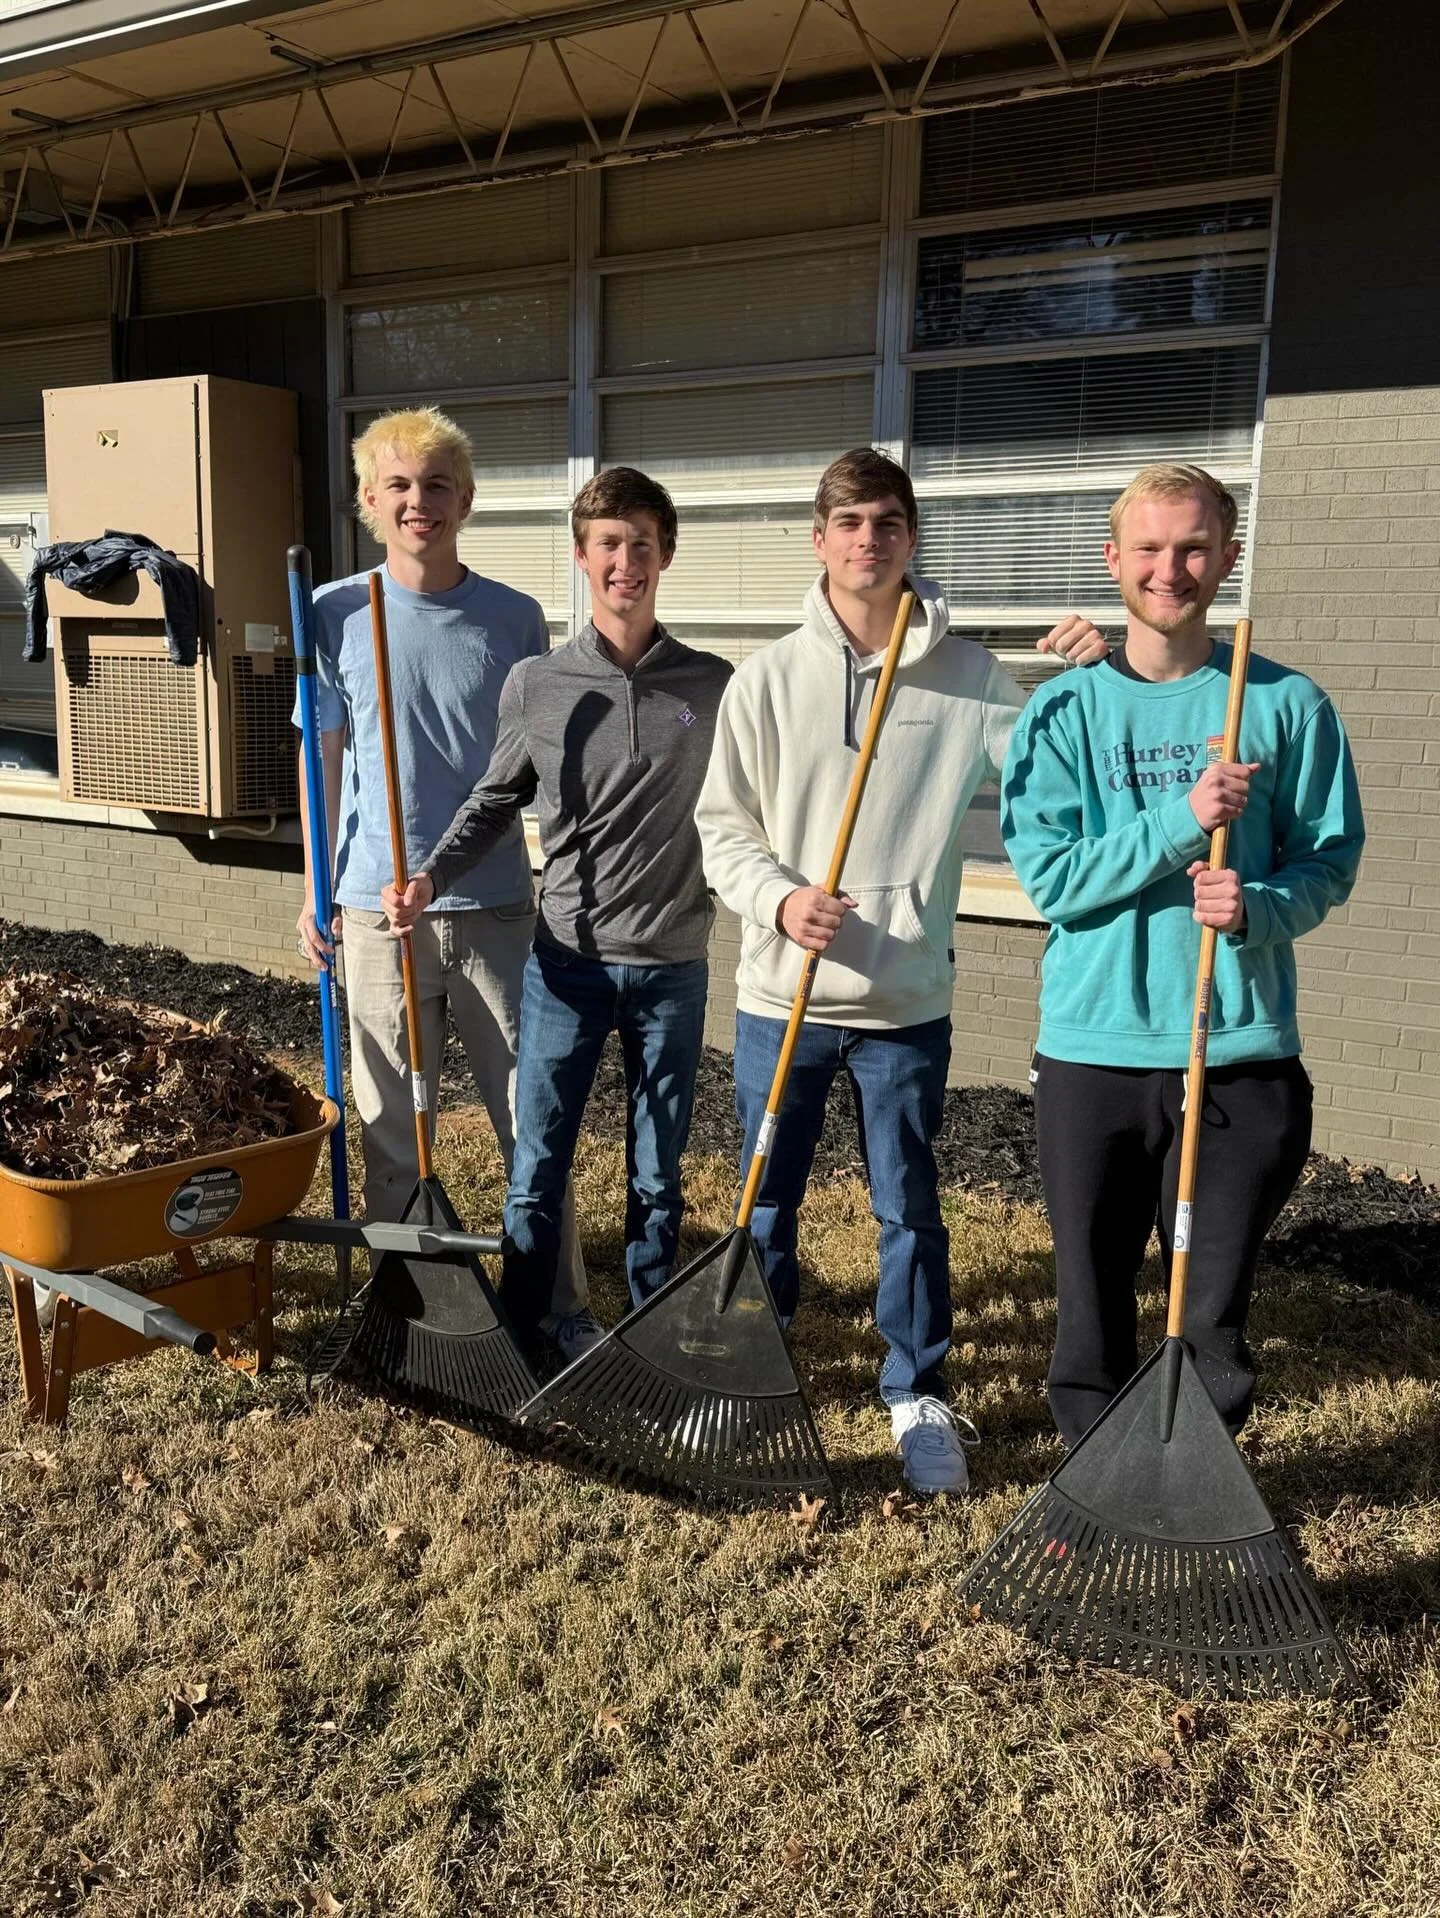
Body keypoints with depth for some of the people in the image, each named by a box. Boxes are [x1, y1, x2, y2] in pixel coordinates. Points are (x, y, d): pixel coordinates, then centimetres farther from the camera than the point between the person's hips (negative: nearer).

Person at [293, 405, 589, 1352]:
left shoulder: (514, 619, 0)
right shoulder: (337, 614, 0)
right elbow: (325, 754, 6)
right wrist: (315, 885, 4)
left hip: (497, 903, 0)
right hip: (380, 904, 0)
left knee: (533, 1112, 5)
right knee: (392, 1118, 11)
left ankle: (563, 1301, 19)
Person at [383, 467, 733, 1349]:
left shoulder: (715, 686, 0)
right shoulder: (536, 685, 0)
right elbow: (495, 804, 9)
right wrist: (431, 877, -4)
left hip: (673, 967, 0)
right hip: (567, 961, 0)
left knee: (657, 1179, 12)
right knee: (536, 1175, 7)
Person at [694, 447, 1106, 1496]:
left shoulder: (968, 675, -2)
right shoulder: (768, 678, -1)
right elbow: (722, 827, 1)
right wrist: (780, 898, -16)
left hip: (907, 1000, 0)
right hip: (783, 995, 1)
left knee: (910, 1209, 11)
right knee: (767, 1202, 14)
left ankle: (920, 1398, 30)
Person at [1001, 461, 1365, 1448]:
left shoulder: (1289, 705, 1)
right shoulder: (1065, 710, 1)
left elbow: (1330, 857, 3)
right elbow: (1050, 876, -8)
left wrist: (1260, 906, -18)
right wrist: (1183, 822, -19)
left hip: (1241, 1052, 0)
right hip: (1094, 1047, 0)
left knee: (1216, 1308, 10)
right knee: (1094, 1296, 12)